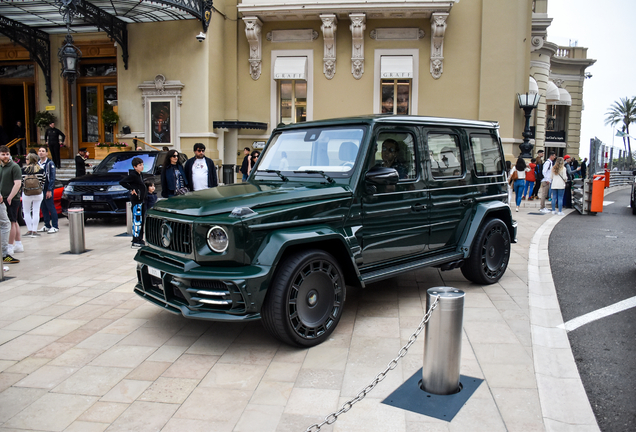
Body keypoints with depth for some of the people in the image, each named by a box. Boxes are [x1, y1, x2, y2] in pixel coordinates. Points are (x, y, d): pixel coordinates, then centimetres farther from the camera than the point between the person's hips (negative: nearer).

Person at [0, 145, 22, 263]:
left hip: (12, 200, -8)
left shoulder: (14, 167, -10)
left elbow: (17, 184, -16)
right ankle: (18, 245, 24)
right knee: (14, 222, 15)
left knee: (11, 222, -5)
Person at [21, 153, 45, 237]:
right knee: (36, 212, 5)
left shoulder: (23, 170, -7)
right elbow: (42, 182, 1)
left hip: (26, 194, -1)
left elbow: (21, 182, -4)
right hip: (38, 193, 1)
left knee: (26, 212, 12)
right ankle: (34, 231, 3)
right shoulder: (41, 170, -3)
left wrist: (22, 191, 11)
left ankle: (29, 230, 9)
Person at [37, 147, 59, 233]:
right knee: (43, 208, 10)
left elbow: (52, 177, -9)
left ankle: (55, 226, 0)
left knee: (51, 207, -4)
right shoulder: (37, 163, 13)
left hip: (47, 189, -6)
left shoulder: (50, 163, -6)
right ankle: (47, 225, 18)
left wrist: (49, 190, -15)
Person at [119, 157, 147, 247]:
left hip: (142, 200, 9)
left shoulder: (140, 175, 13)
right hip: (136, 201, -9)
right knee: (137, 221, -8)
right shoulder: (132, 175, -13)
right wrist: (131, 189, -18)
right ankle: (135, 242, -5)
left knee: (142, 220, 14)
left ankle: (140, 239, 23)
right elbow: (121, 182, -20)